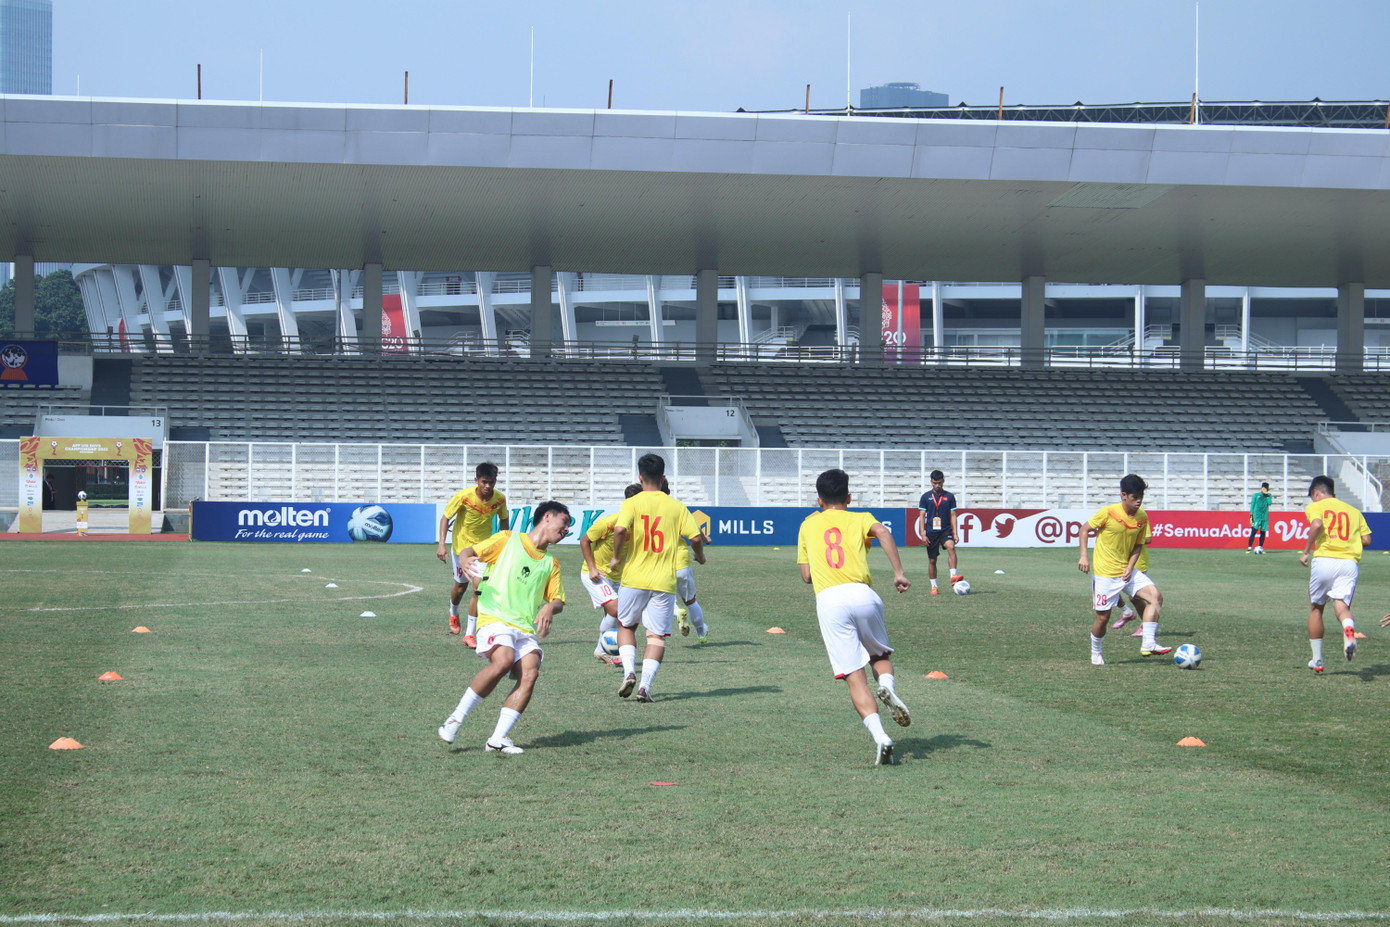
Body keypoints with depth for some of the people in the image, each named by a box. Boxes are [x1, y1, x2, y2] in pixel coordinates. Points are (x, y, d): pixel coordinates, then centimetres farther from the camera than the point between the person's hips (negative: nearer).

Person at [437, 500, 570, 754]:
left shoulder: (551, 564, 22)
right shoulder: (507, 540, 9)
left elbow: (558, 600, 22)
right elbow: (466, 552, 8)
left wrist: (550, 608, -3)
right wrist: (467, 562, -17)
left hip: (527, 628, 5)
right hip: (495, 618, -5)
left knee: (530, 674, -22)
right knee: (503, 661, -32)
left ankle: (498, 740, -19)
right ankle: (456, 718, -15)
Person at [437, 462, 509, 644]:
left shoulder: (500, 499, -14)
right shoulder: (463, 496, -22)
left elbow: (503, 521, 5)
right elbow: (446, 518, -12)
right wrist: (441, 544, -21)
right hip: (462, 544, -1)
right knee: (460, 586, 15)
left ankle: (470, 634, -9)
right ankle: (453, 613, 51)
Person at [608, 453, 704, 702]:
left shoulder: (631, 504, -4)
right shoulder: (676, 507, 2)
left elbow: (620, 530, -21)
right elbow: (695, 537, -3)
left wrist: (617, 557, -5)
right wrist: (699, 556, 18)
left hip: (634, 578, -1)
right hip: (664, 582, 1)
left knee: (626, 625, 20)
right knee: (657, 635, 5)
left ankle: (629, 672, 0)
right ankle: (645, 686, -8)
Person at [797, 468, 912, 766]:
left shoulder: (808, 525, 22)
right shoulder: (859, 519, 17)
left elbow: (806, 576, 20)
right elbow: (882, 531, -7)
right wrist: (898, 572, -9)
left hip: (828, 600, 0)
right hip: (862, 594, 0)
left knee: (855, 677, -2)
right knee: (880, 655, 24)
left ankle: (880, 736, -20)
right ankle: (887, 687, -11)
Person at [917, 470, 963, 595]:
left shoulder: (949, 496, 6)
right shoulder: (926, 497, 5)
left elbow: (953, 515, 7)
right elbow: (922, 516, 4)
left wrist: (955, 533, -1)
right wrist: (923, 534, -4)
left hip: (945, 530, -1)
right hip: (931, 532, 1)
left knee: (951, 547, -30)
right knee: (932, 560, 3)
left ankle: (953, 576, -39)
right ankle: (934, 587, 15)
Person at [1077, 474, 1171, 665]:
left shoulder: (1142, 517, -2)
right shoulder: (1108, 513, -15)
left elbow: (1138, 545, 8)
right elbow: (1085, 530, -4)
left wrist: (1130, 567, -7)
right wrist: (1084, 556, -15)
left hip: (1127, 571, 5)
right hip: (1105, 573, -4)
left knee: (1154, 594, -16)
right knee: (1103, 616, -1)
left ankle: (1148, 644, -17)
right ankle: (1096, 653, 25)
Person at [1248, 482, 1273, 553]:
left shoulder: (1269, 496, 12)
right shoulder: (1256, 495, 7)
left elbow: (1269, 502, -7)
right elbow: (1252, 505, 5)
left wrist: (1267, 496, -4)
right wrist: (1251, 516, -2)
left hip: (1265, 517, 3)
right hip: (1256, 516, -3)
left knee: (1263, 532, 4)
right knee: (1253, 531, -12)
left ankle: (1260, 547, 13)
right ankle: (1249, 547, -16)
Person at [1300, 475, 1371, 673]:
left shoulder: (1315, 506, 9)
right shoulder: (1353, 510, 22)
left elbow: (1317, 524, -13)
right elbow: (1366, 539, 13)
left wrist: (1306, 551, -5)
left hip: (1324, 559, -2)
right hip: (1350, 562, 2)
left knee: (1316, 608, 14)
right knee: (1341, 606, -5)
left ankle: (1317, 660, 18)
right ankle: (1349, 629, -42)